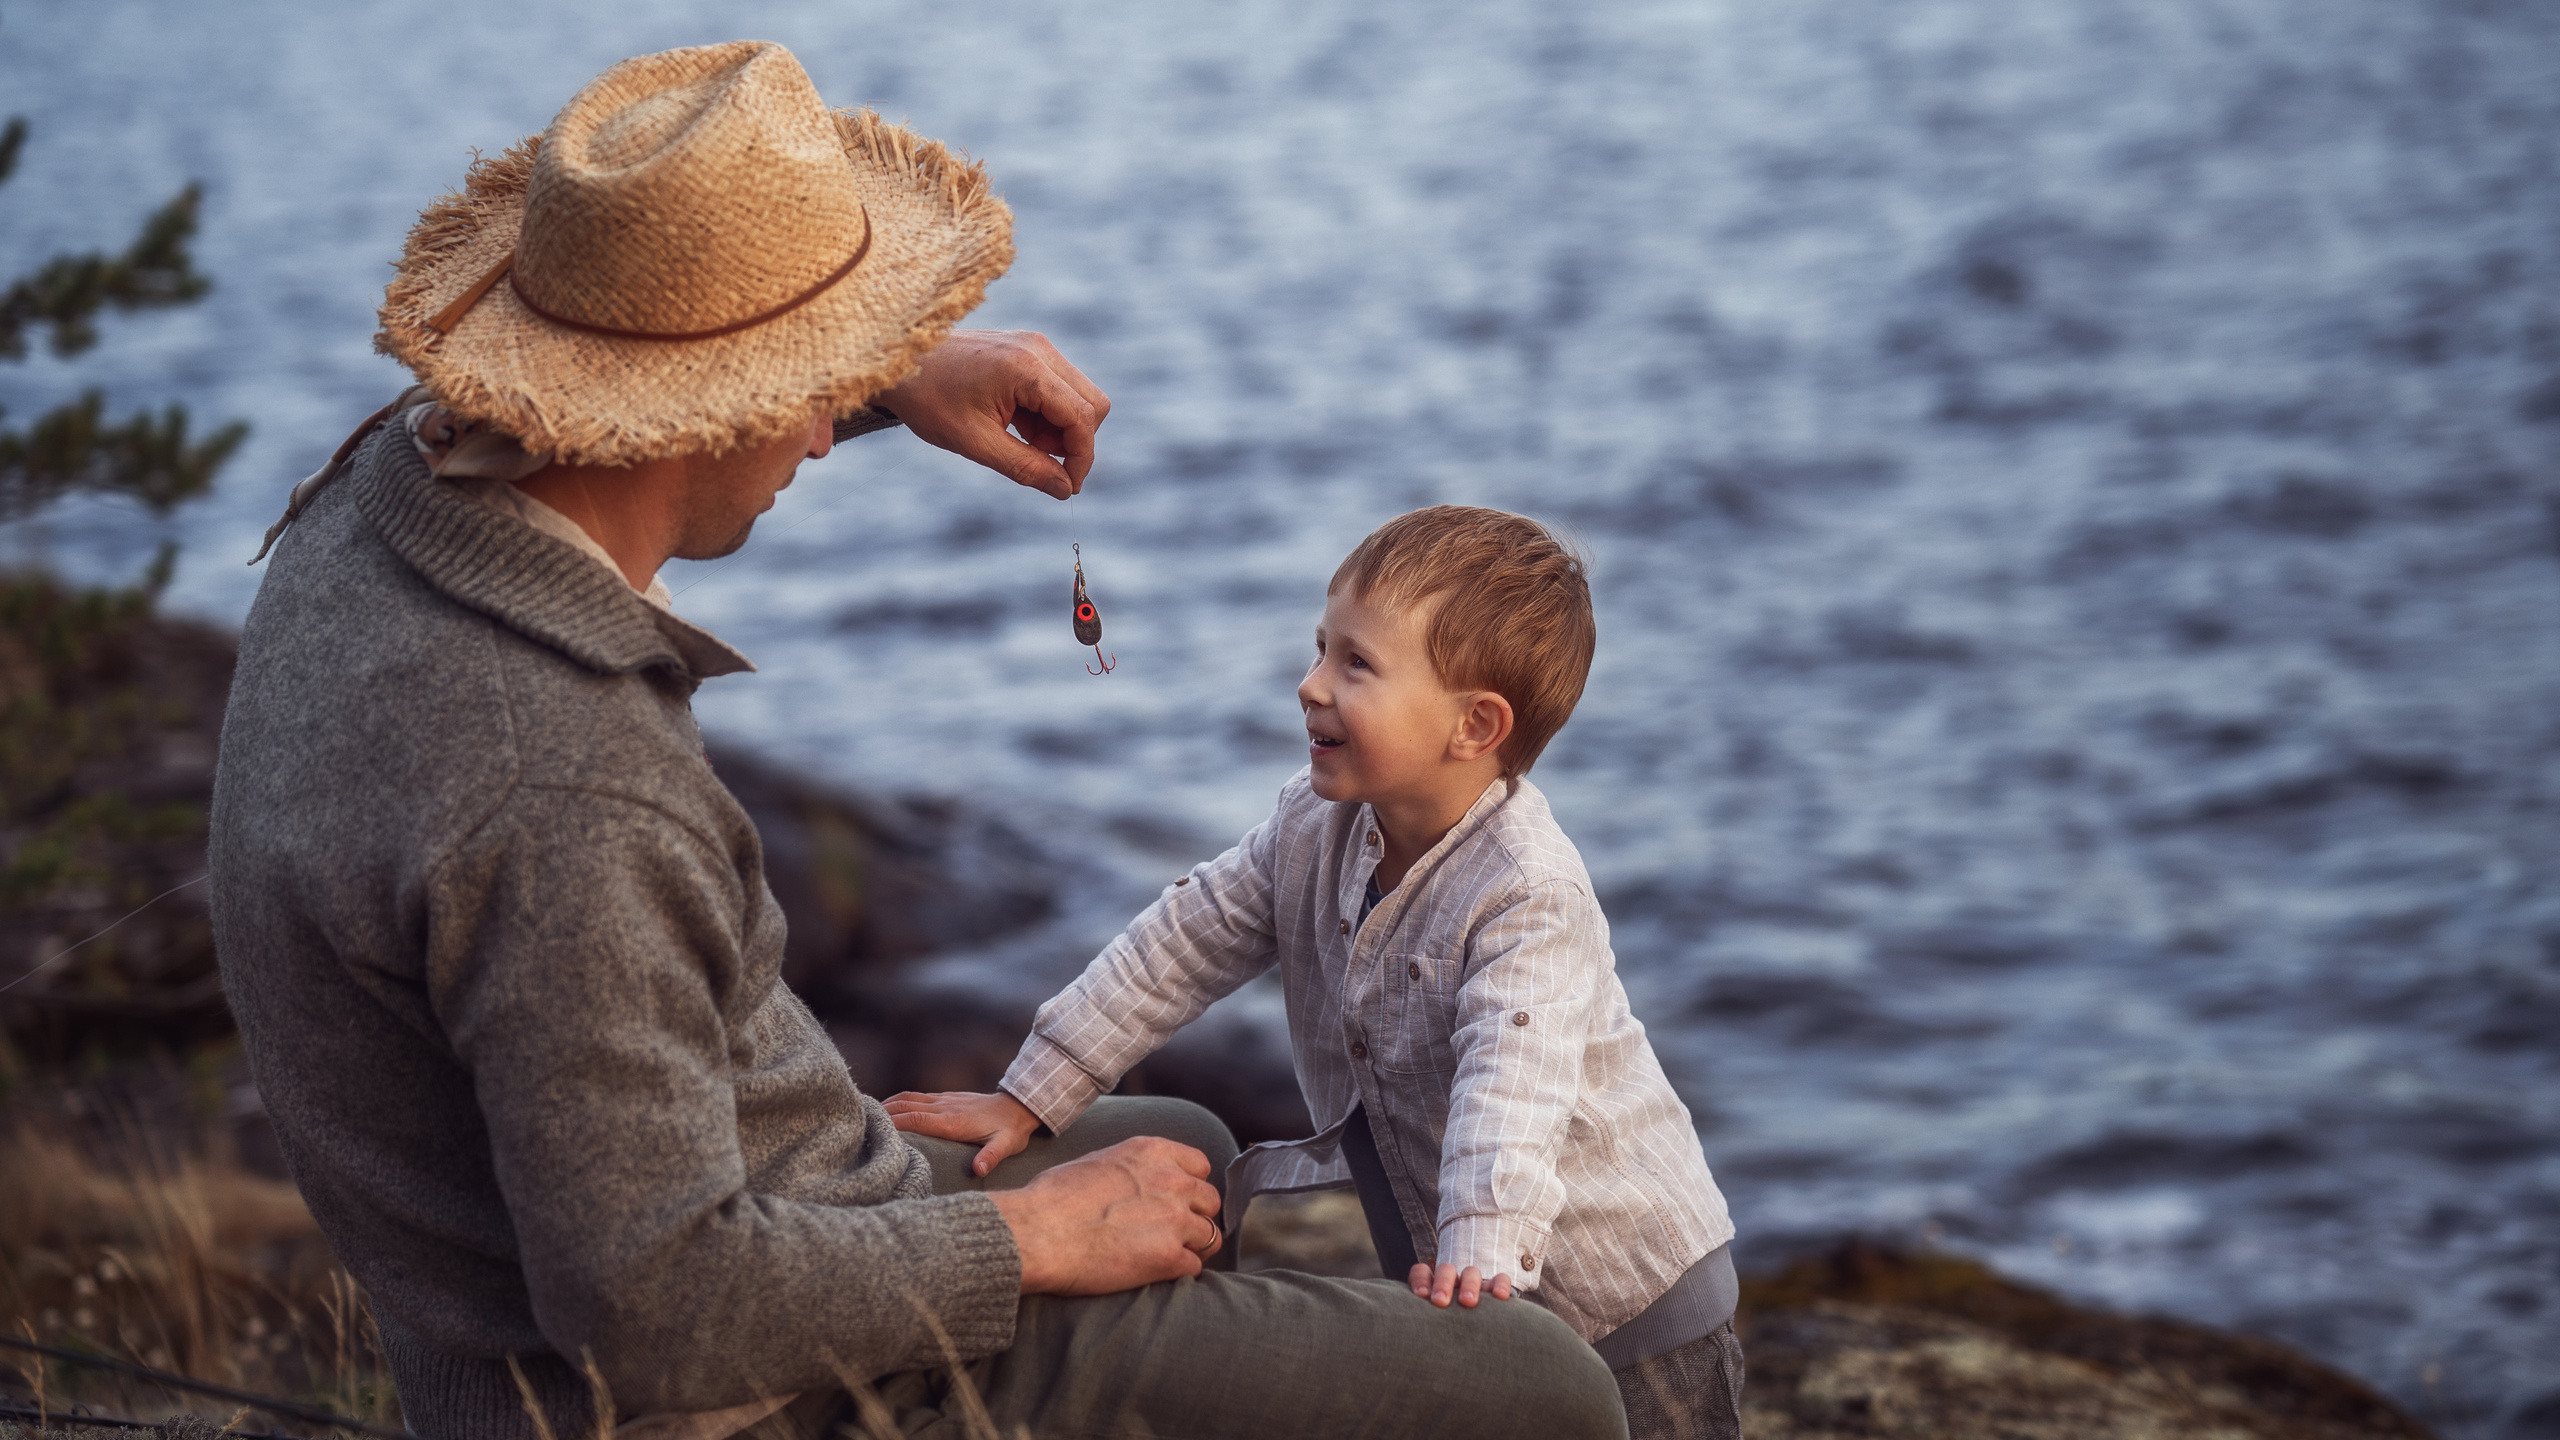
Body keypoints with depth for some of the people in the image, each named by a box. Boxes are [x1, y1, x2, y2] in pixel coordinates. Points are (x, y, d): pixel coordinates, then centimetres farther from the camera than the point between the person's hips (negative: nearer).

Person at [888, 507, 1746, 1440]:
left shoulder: (1529, 896, -27)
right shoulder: (1314, 829, -4)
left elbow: (1510, 1082, -41)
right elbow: (1184, 943, 2)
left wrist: (1481, 1252, -56)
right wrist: (1031, 1097, 0)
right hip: (1421, 1255, 7)